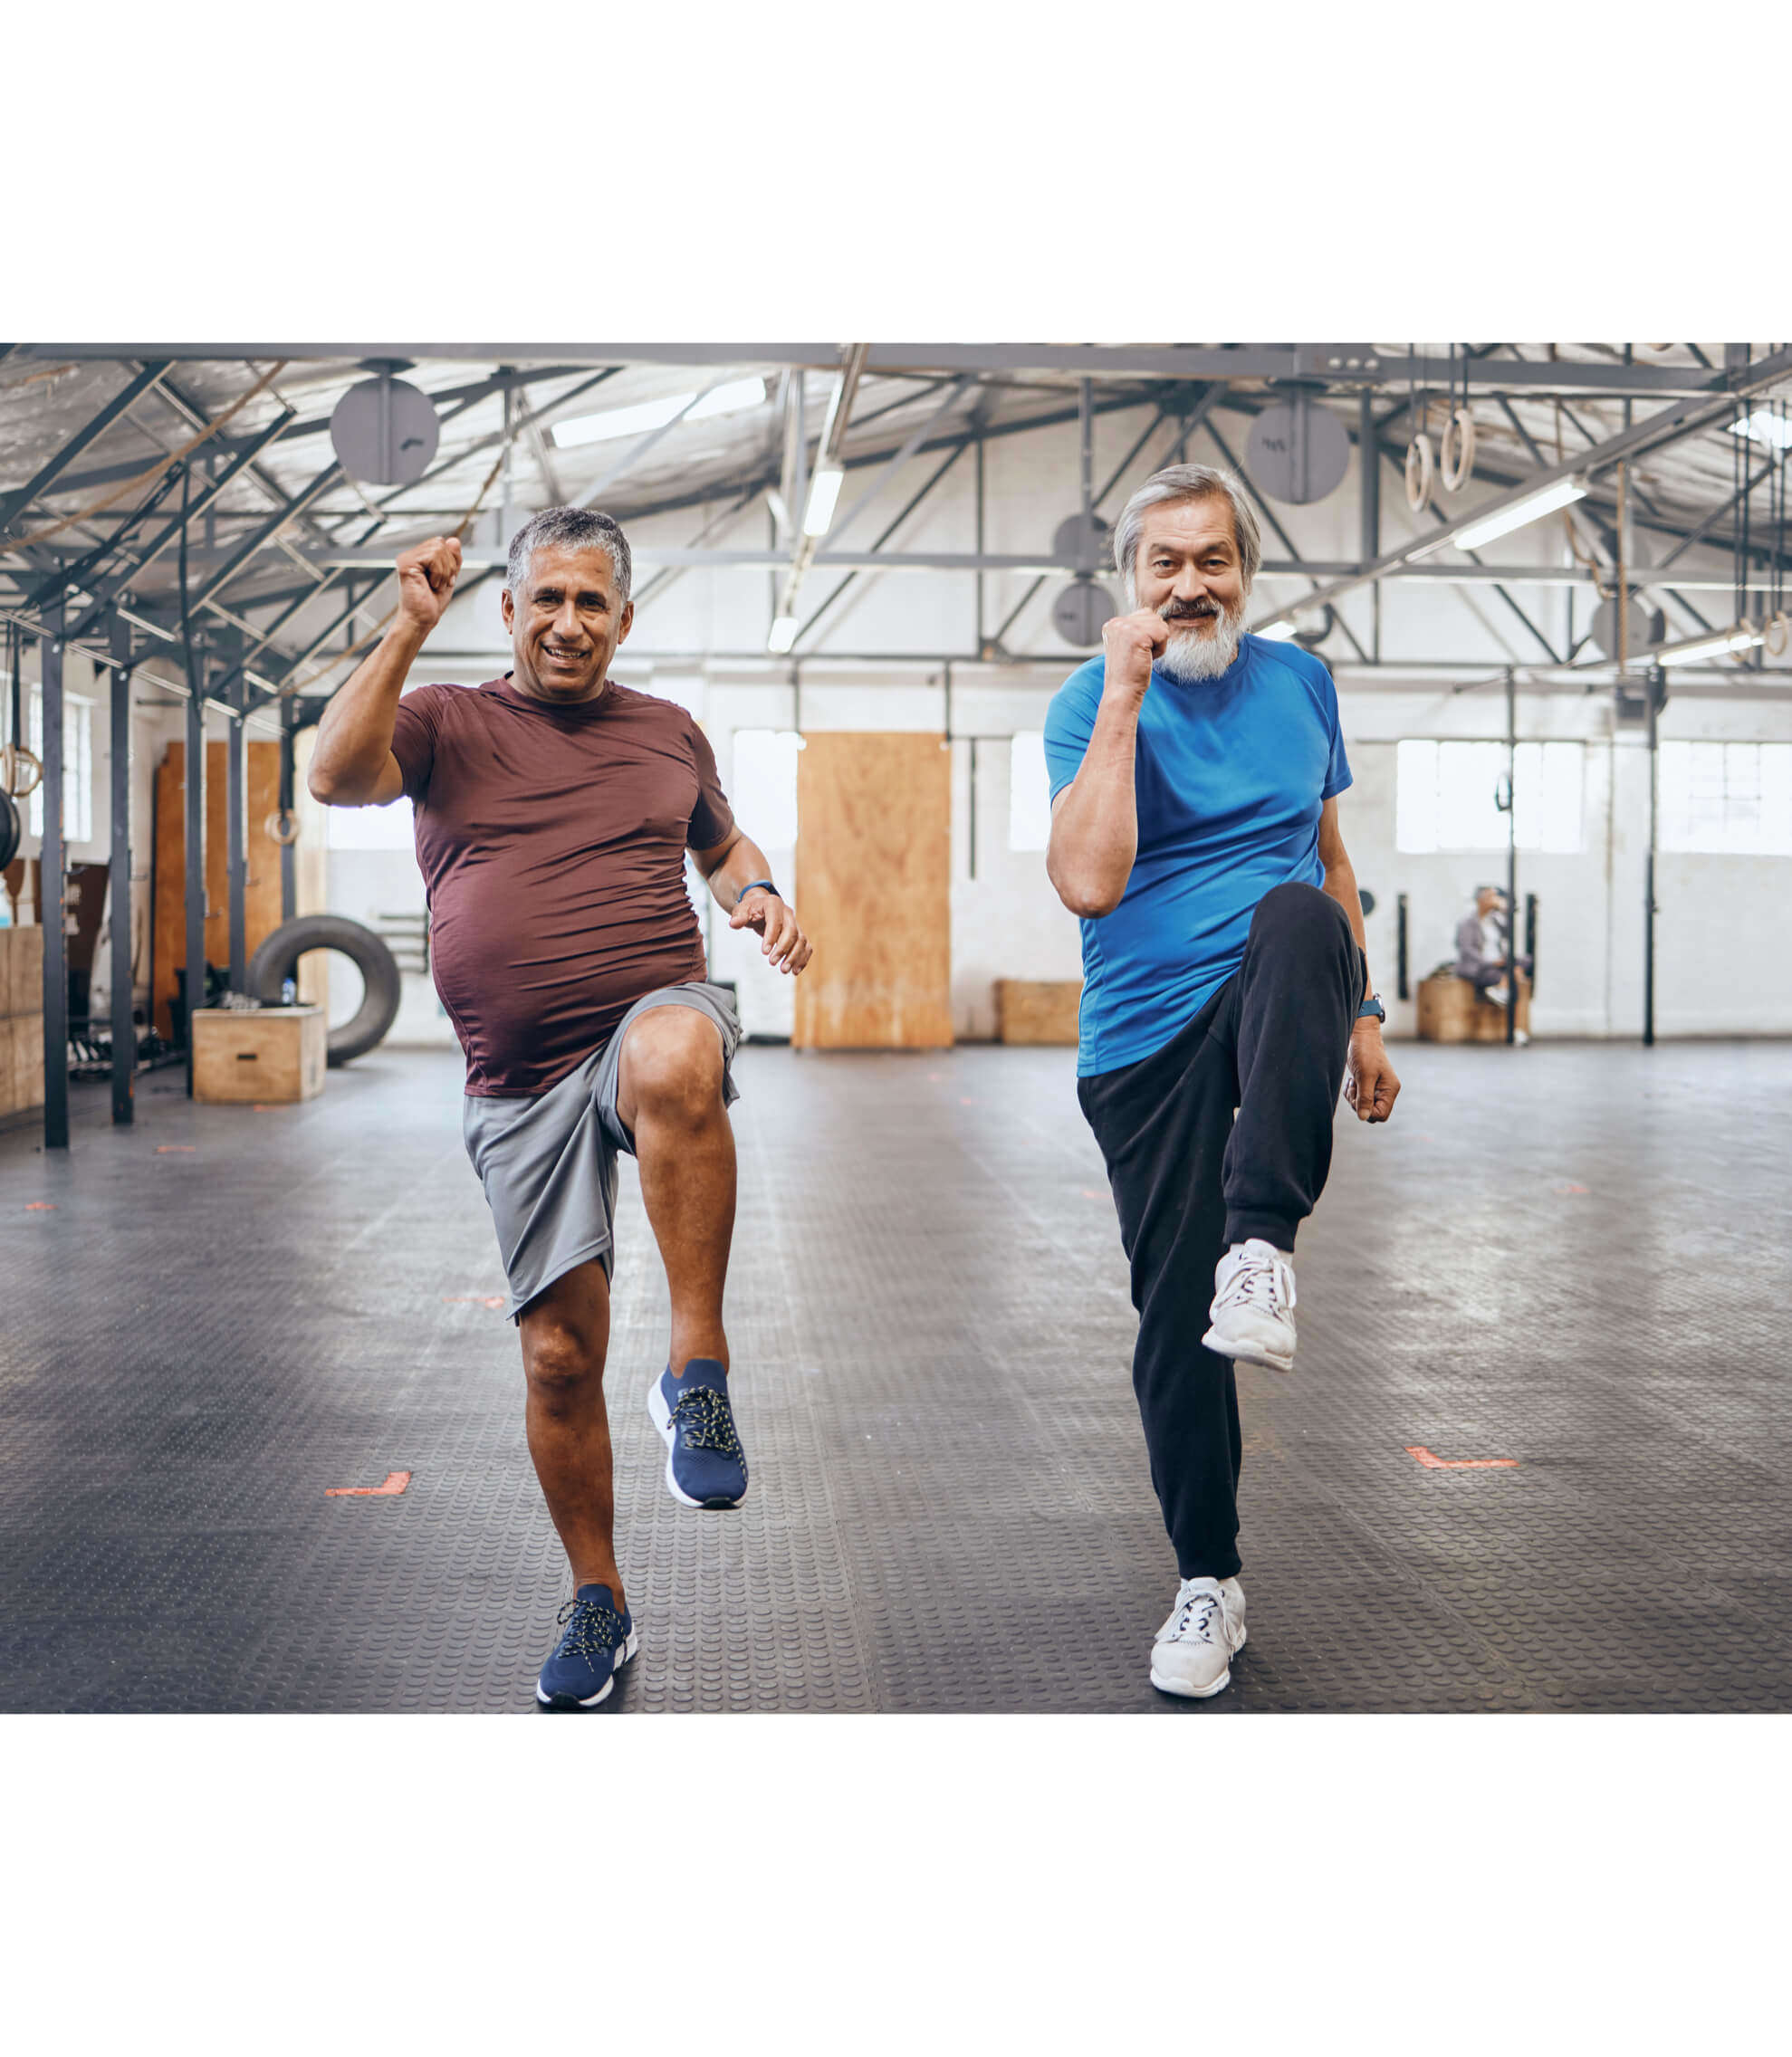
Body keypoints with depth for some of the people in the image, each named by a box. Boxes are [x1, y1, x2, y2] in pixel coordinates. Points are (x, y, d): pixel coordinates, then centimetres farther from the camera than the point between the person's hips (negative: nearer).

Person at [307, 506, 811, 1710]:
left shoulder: (669, 733, 15)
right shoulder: (448, 723, 7)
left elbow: (721, 841, 31)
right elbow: (336, 776, -12)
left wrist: (760, 892, 9)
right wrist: (408, 631, -17)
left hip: (658, 1013, -1)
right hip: (522, 1082, 1)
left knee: (674, 1063, -41)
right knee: (559, 1351, 3)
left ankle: (699, 1371, -32)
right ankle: (598, 1602, 22)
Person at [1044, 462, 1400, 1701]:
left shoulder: (1299, 682, 10)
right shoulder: (1092, 705, -3)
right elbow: (1090, 885, -20)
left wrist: (1361, 1016, 14)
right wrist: (1125, 698, -19)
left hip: (1279, 997, 1)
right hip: (1148, 1039, -1)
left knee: (1297, 914, -35)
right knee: (1174, 1317, -1)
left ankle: (1264, 1245, -36)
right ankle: (1209, 1585, 17)